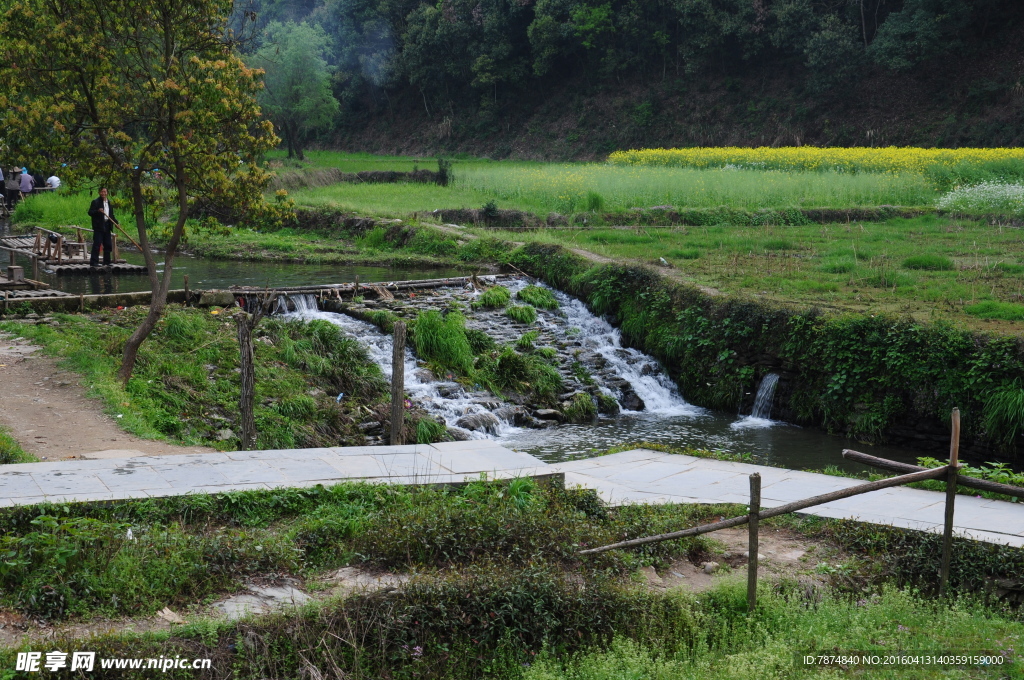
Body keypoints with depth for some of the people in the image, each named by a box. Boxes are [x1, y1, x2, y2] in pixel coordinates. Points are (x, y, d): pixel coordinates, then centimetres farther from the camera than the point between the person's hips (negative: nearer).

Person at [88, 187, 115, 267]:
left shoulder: (109, 203, 19)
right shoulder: (95, 202, -1)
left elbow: (111, 215, 24)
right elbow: (90, 212, -7)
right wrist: (98, 211, -23)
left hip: (107, 227, 7)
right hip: (98, 227, -7)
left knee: (108, 245, 8)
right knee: (97, 245, -9)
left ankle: (106, 262, 15)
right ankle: (94, 262, -8)